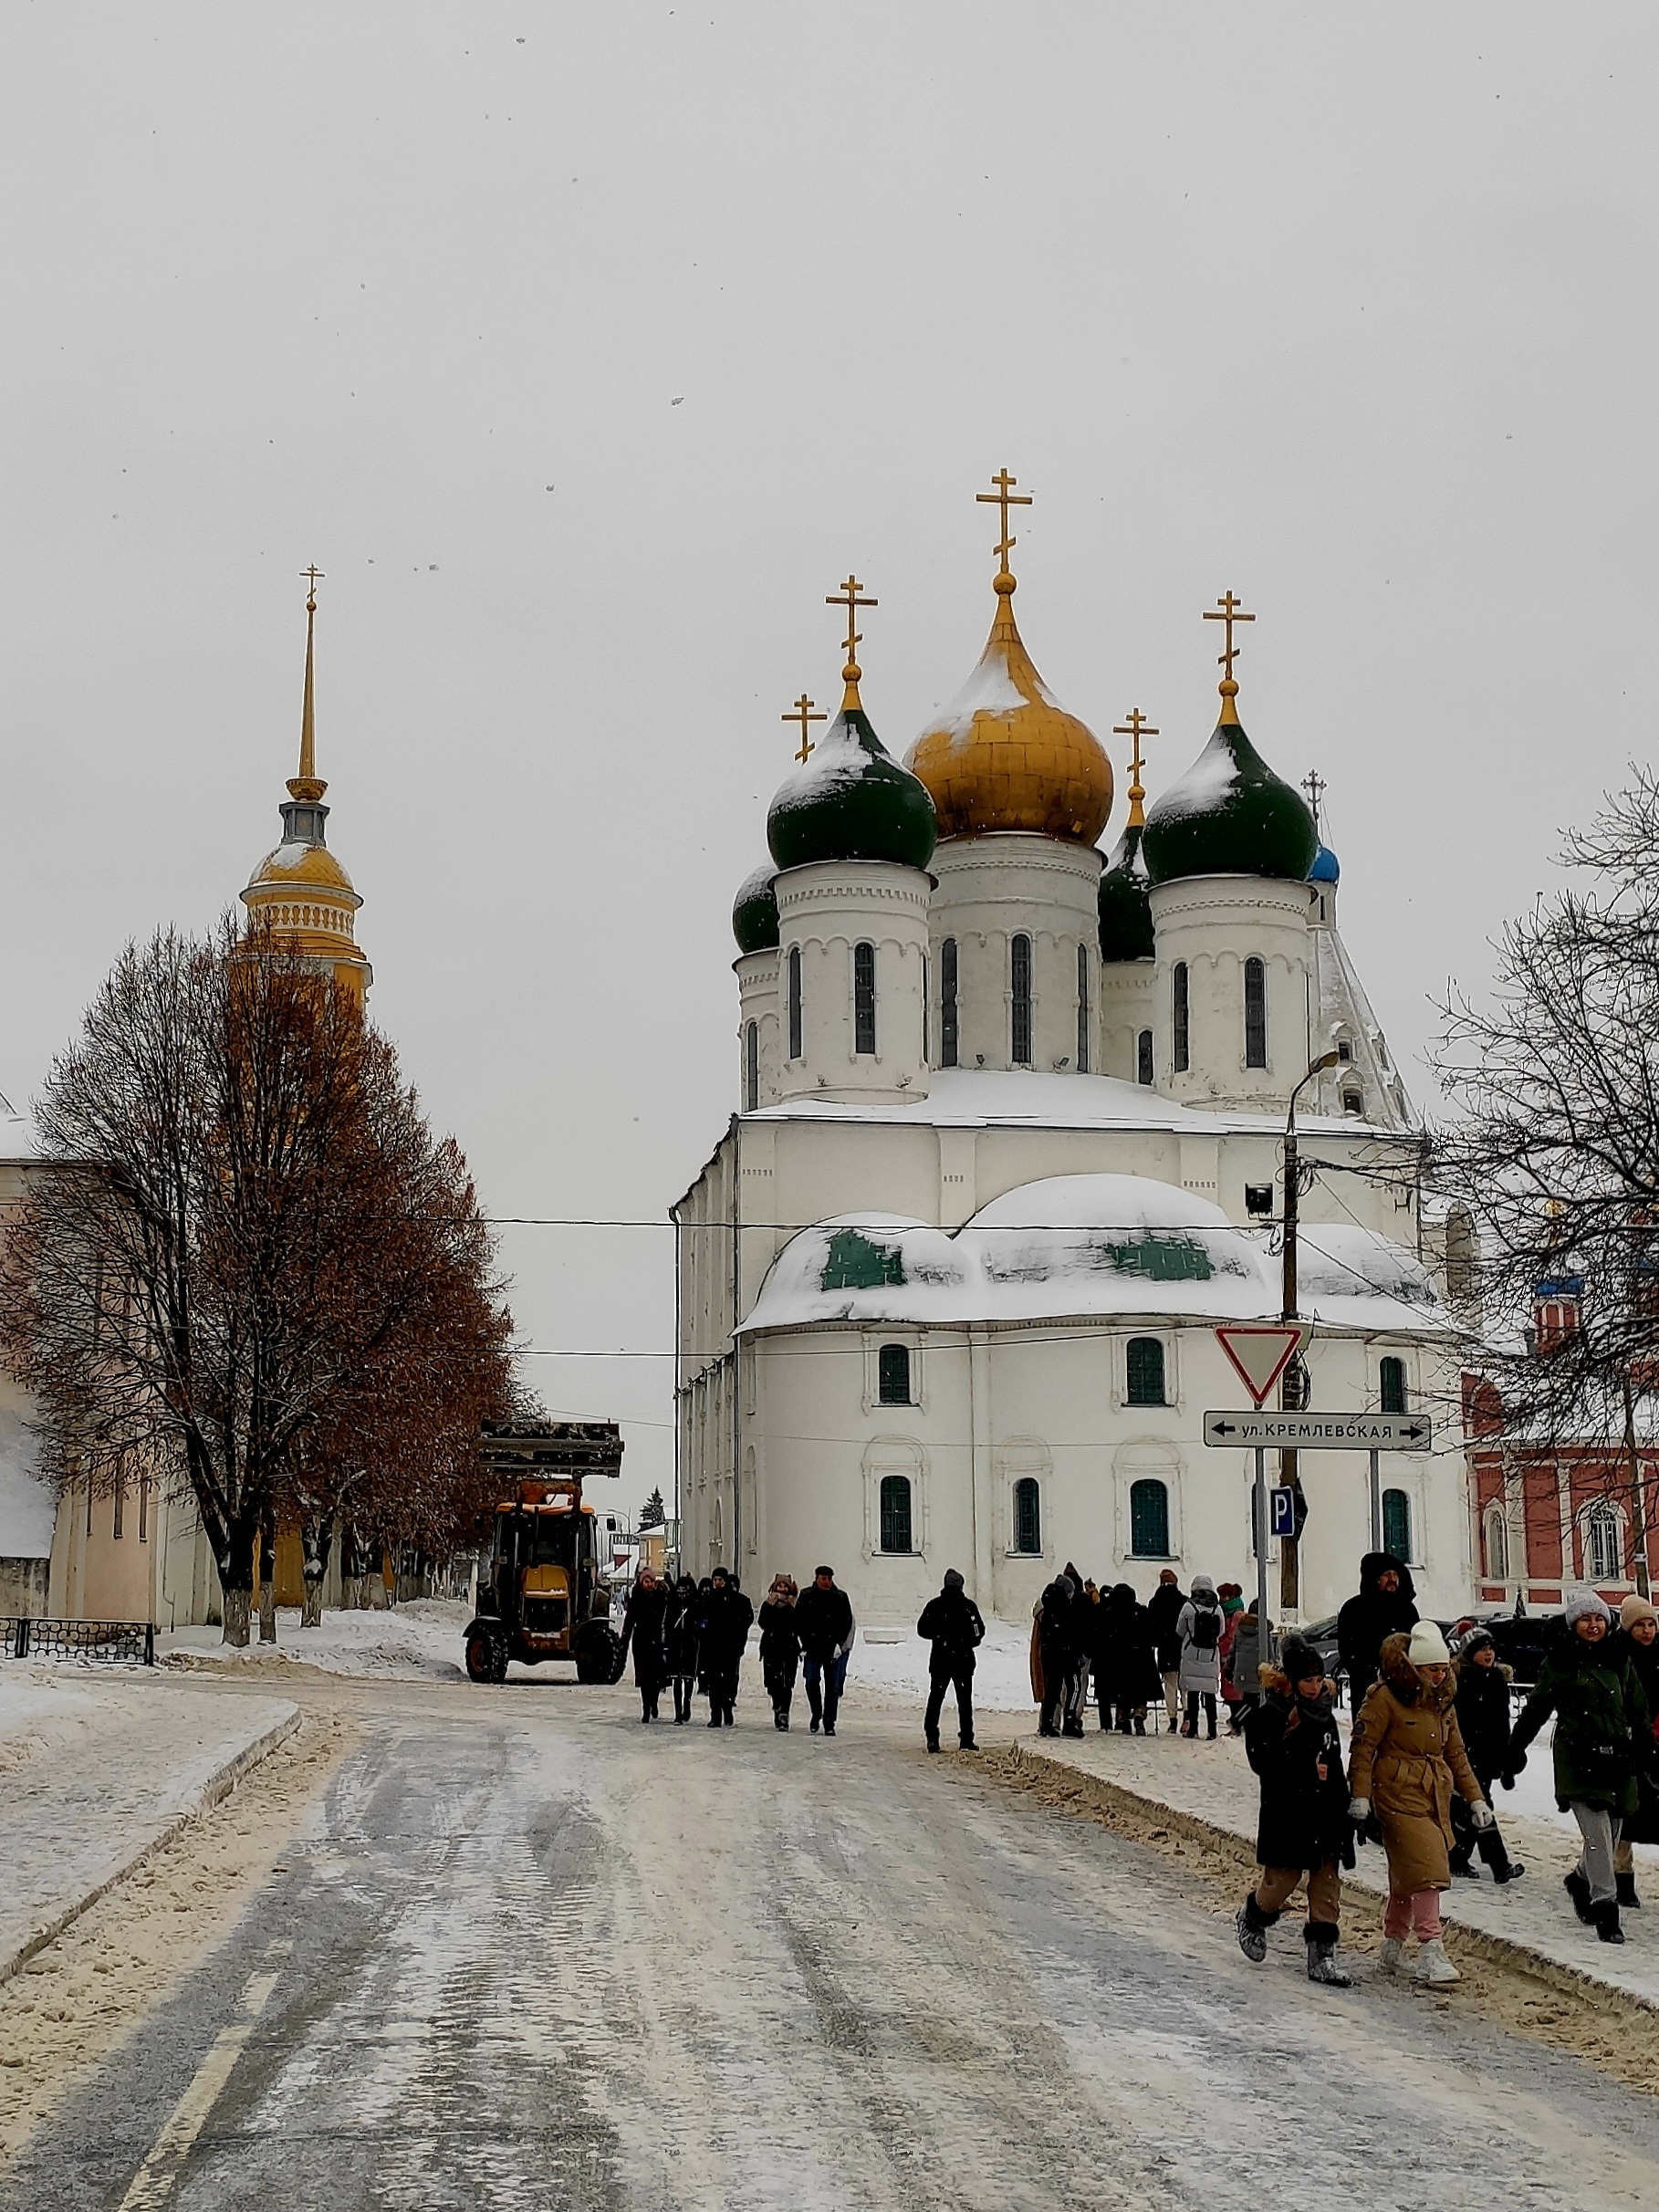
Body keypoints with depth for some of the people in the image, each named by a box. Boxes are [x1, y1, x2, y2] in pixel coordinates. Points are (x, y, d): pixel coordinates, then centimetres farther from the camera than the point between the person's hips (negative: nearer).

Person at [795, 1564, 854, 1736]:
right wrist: (804, 1644, 1)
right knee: (811, 1682, -6)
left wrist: (839, 1644, -9)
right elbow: (798, 1620, 8)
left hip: (835, 1649, -1)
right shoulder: (806, 1596, 6)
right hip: (812, 1648, 1)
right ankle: (816, 1714, 18)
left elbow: (848, 1623, 1)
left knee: (833, 1686, -1)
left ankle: (829, 1723, 5)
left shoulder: (841, 1597, 3)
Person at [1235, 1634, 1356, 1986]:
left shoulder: (1324, 1710, 11)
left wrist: (1343, 1805, 18)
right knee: (1284, 1876, -1)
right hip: (1286, 1811, -6)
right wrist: (1307, 1770, -21)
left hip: (1326, 1811, 6)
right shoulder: (1268, 1713, -9)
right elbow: (1262, 1762, -18)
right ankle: (1252, 1917, 29)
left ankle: (1322, 1952, 5)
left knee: (1328, 1878, 1)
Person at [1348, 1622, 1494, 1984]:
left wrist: (1474, 1797, 17)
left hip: (1434, 1797, 7)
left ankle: (1393, 1947, 27)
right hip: (1399, 1795, -7)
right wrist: (1360, 1795, -16)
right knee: (1425, 1870, -16)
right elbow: (1363, 1748, -11)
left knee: (1406, 1875, 14)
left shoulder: (1443, 1702, 12)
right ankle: (1431, 1953, -19)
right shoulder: (1385, 1698, -11)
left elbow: (1456, 1754, 20)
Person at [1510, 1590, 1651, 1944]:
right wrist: (1514, 1750, 10)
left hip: (1616, 1757, 4)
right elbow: (1535, 1709, 8)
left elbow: (1638, 1712, 17)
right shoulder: (1559, 1663, 2)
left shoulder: (1620, 1661, 11)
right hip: (1577, 1758, -4)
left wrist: (1645, 1752, 13)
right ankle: (1604, 1904, -11)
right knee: (1597, 1833, -14)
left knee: (1610, 1832, 10)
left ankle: (1581, 1881, 37)